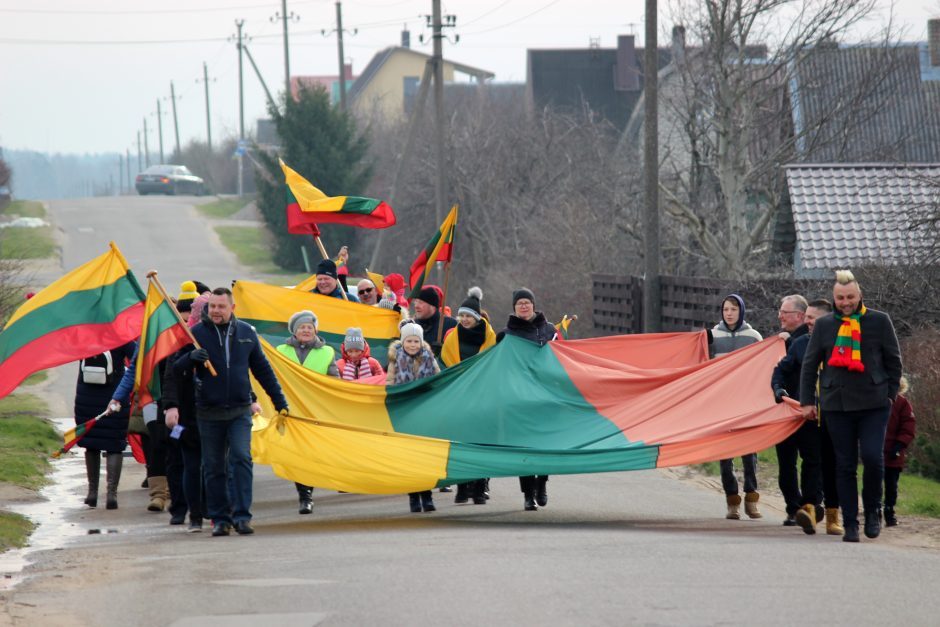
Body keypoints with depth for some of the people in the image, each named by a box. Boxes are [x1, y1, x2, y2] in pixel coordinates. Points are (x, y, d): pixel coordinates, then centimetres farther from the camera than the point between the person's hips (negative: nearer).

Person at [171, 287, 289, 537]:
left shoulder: (246, 333, 6)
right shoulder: (196, 333, 1)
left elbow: (263, 370, 15)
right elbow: (175, 368, -1)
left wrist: (280, 402, 14)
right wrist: (192, 357, -23)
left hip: (240, 411, 0)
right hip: (209, 413, 0)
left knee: (242, 458, -14)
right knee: (213, 467, 5)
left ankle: (241, 516, -13)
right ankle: (219, 518, 13)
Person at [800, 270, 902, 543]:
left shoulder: (879, 321, 3)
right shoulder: (824, 325, 7)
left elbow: (894, 361, 9)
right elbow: (810, 364, 12)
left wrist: (890, 394, 3)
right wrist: (807, 401, 8)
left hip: (874, 403, -2)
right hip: (837, 404, 2)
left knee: (872, 456, -15)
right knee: (845, 466, 2)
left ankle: (873, 510, 9)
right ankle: (850, 524, 7)